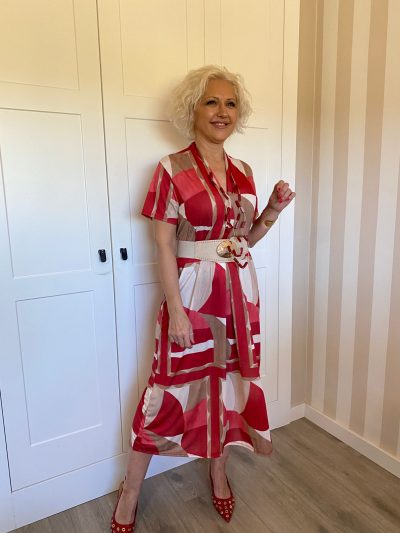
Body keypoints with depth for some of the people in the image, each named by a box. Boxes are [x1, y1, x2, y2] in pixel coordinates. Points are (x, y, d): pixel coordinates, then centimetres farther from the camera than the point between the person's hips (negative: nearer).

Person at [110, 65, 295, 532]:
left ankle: (218, 474, 40)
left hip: (238, 292, 6)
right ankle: (130, 492, 28)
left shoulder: (243, 170, 8)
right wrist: (176, 310, -15)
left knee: (230, 379, 15)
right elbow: (164, 247, -11)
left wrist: (275, 207, -1)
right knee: (173, 388, 4)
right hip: (192, 293, -5)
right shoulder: (172, 169, -8)